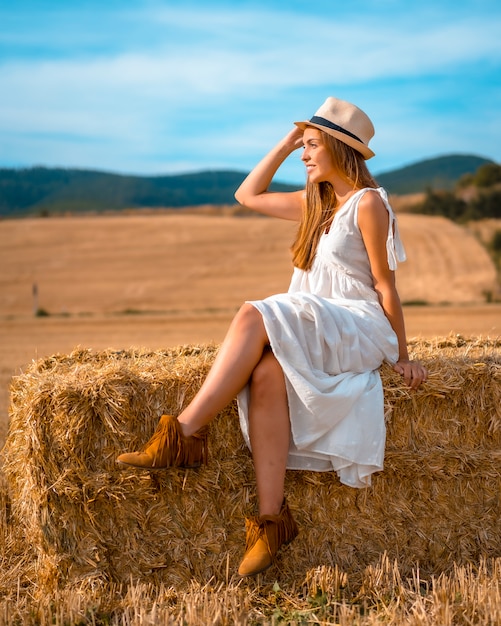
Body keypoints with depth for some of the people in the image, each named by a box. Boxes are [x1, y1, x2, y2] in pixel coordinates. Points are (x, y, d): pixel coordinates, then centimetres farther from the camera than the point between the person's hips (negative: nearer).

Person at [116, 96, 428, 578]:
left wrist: (401, 358, -3)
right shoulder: (315, 204, 19)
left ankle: (185, 435, -31)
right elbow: (248, 195, 26)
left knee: (254, 316, -30)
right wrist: (286, 142, 20)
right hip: (312, 334, 6)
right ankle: (271, 519, -34)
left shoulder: (368, 203, -5)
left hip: (358, 331, -6)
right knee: (267, 375, -28)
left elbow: (385, 285, -5)